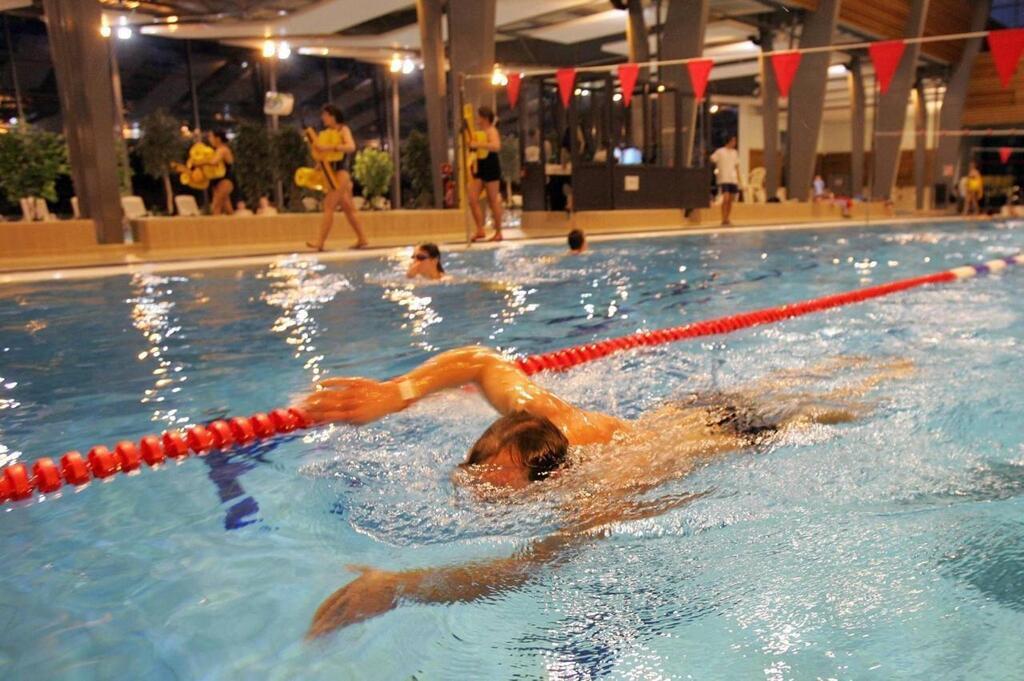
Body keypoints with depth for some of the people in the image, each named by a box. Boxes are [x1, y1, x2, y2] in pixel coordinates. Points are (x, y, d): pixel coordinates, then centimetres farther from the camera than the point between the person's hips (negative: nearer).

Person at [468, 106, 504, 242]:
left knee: (493, 201, 0)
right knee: (473, 199, -2)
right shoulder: (479, 131, 15)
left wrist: (478, 144, -32)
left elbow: (496, 146, -32)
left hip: (491, 169, -8)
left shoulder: (491, 131, -10)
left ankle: (498, 232, 9)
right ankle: (480, 230, 3)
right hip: (479, 169, 8)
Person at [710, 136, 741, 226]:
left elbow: (737, 167, 16)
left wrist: (738, 180, 12)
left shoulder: (735, 153, 14)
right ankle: (723, 220, -11)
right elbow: (711, 161, -5)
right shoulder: (720, 151, -3)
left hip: (733, 179, 5)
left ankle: (727, 219, 12)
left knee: (730, 200, 5)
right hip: (724, 179, -5)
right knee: (726, 199, -15)